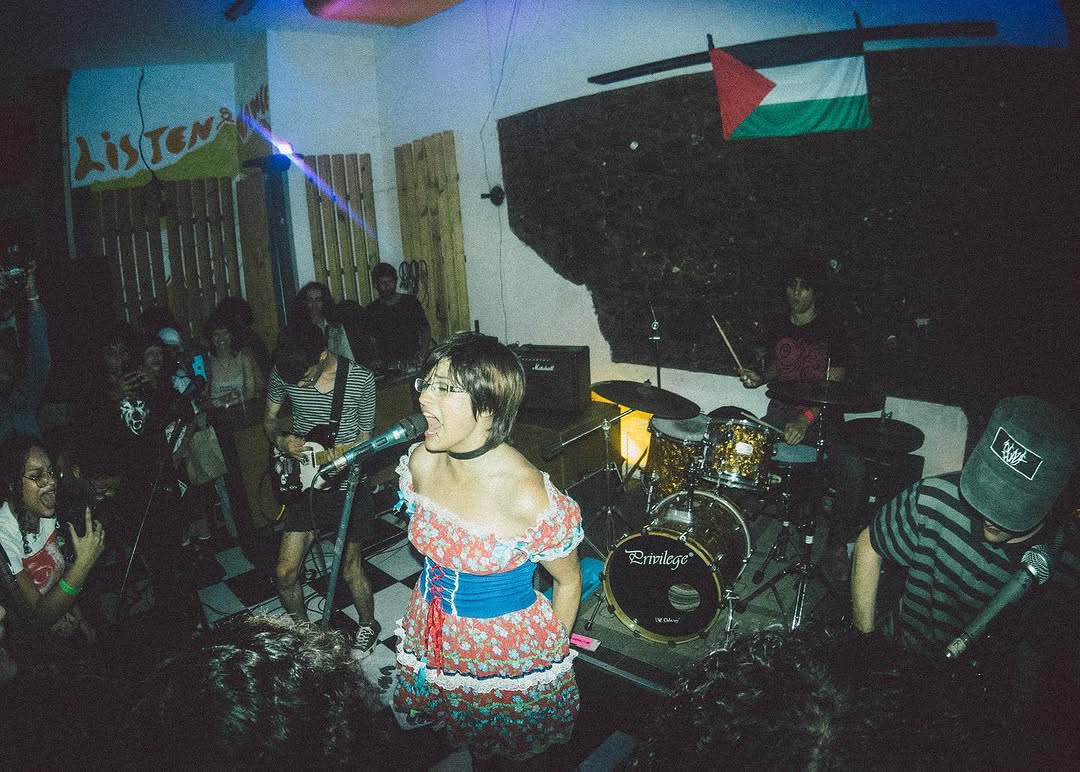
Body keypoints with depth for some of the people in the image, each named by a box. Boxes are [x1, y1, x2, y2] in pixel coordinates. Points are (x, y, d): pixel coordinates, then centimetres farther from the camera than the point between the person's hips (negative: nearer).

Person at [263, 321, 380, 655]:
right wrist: (280, 441, -14)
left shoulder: (360, 379, -15)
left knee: (350, 568, 8)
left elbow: (364, 439, -5)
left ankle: (368, 626, 36)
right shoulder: (283, 372, -7)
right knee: (285, 573, 6)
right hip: (304, 481, 4)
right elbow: (269, 418, 8)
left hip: (346, 484, -3)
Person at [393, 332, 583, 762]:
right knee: (470, 744, 29)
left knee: (514, 750, 21)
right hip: (433, 636, 5)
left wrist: (553, 653, -3)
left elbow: (568, 581, -14)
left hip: (510, 647, -5)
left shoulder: (529, 497, -31)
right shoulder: (421, 462, -14)